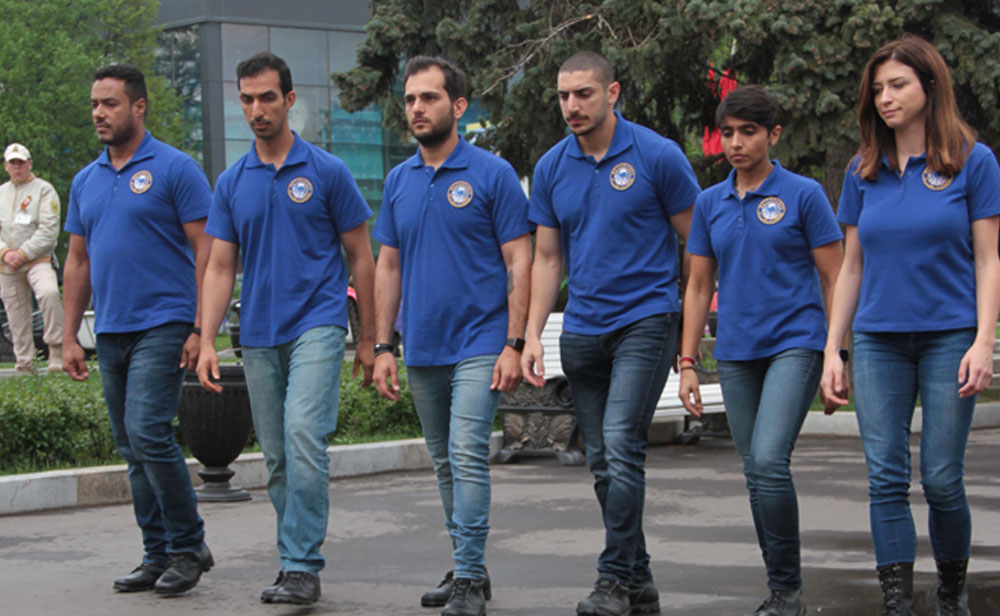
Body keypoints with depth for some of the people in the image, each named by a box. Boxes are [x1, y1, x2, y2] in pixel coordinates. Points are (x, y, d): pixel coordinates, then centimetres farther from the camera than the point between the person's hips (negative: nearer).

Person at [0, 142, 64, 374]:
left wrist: (24, 253, -14)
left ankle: (56, 351, -27)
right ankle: (24, 365, 14)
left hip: (37, 260, -5)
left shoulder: (44, 190, 1)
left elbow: (49, 230, -8)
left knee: (48, 292, -33)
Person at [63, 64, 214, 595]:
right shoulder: (86, 181, 14)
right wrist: (70, 337, 11)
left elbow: (205, 250, -8)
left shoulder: (175, 169, -5)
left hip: (162, 327, -7)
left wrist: (201, 329, -15)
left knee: (147, 433, -16)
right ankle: (158, 556, 16)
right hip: (111, 333, 7)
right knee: (132, 448, 9)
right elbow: (78, 262, 17)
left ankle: (189, 546, -2)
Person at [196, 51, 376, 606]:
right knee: (277, 459, 9)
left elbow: (361, 256, 3)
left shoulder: (326, 171, -2)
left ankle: (302, 567, -19)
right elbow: (219, 267, 8)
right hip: (258, 337, 5)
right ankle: (293, 562, 21)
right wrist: (207, 341, -3)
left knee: (304, 435, -21)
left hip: (316, 326, -5)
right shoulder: (232, 183, 9)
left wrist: (368, 338, 2)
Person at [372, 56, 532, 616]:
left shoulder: (492, 173, -6)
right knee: (445, 463, 13)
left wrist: (514, 345, -14)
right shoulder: (399, 181, 10)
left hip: (479, 344, -6)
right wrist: (383, 347, 8)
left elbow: (519, 262, -8)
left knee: (468, 456, -13)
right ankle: (468, 569, 24)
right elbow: (389, 266, 14)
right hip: (422, 350, 6)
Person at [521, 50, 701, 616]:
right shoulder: (552, 168, 7)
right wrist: (532, 335, 4)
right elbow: (548, 257, 12)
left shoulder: (658, 156, -7)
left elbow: (695, 244, 0)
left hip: (645, 320, -5)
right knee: (602, 462, 8)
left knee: (621, 447, -17)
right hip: (582, 330, 5)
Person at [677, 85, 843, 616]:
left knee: (769, 462, -19)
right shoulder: (710, 203, 10)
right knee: (755, 473, 7)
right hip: (736, 354, 5)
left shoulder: (803, 194, -3)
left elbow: (834, 279, -1)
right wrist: (687, 363, 8)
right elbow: (698, 286, 14)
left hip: (794, 344, -5)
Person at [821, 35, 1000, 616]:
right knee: (886, 478, -2)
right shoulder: (864, 171, 10)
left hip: (949, 337, -3)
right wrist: (832, 351, 9)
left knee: (941, 478, -1)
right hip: (879, 342, 3)